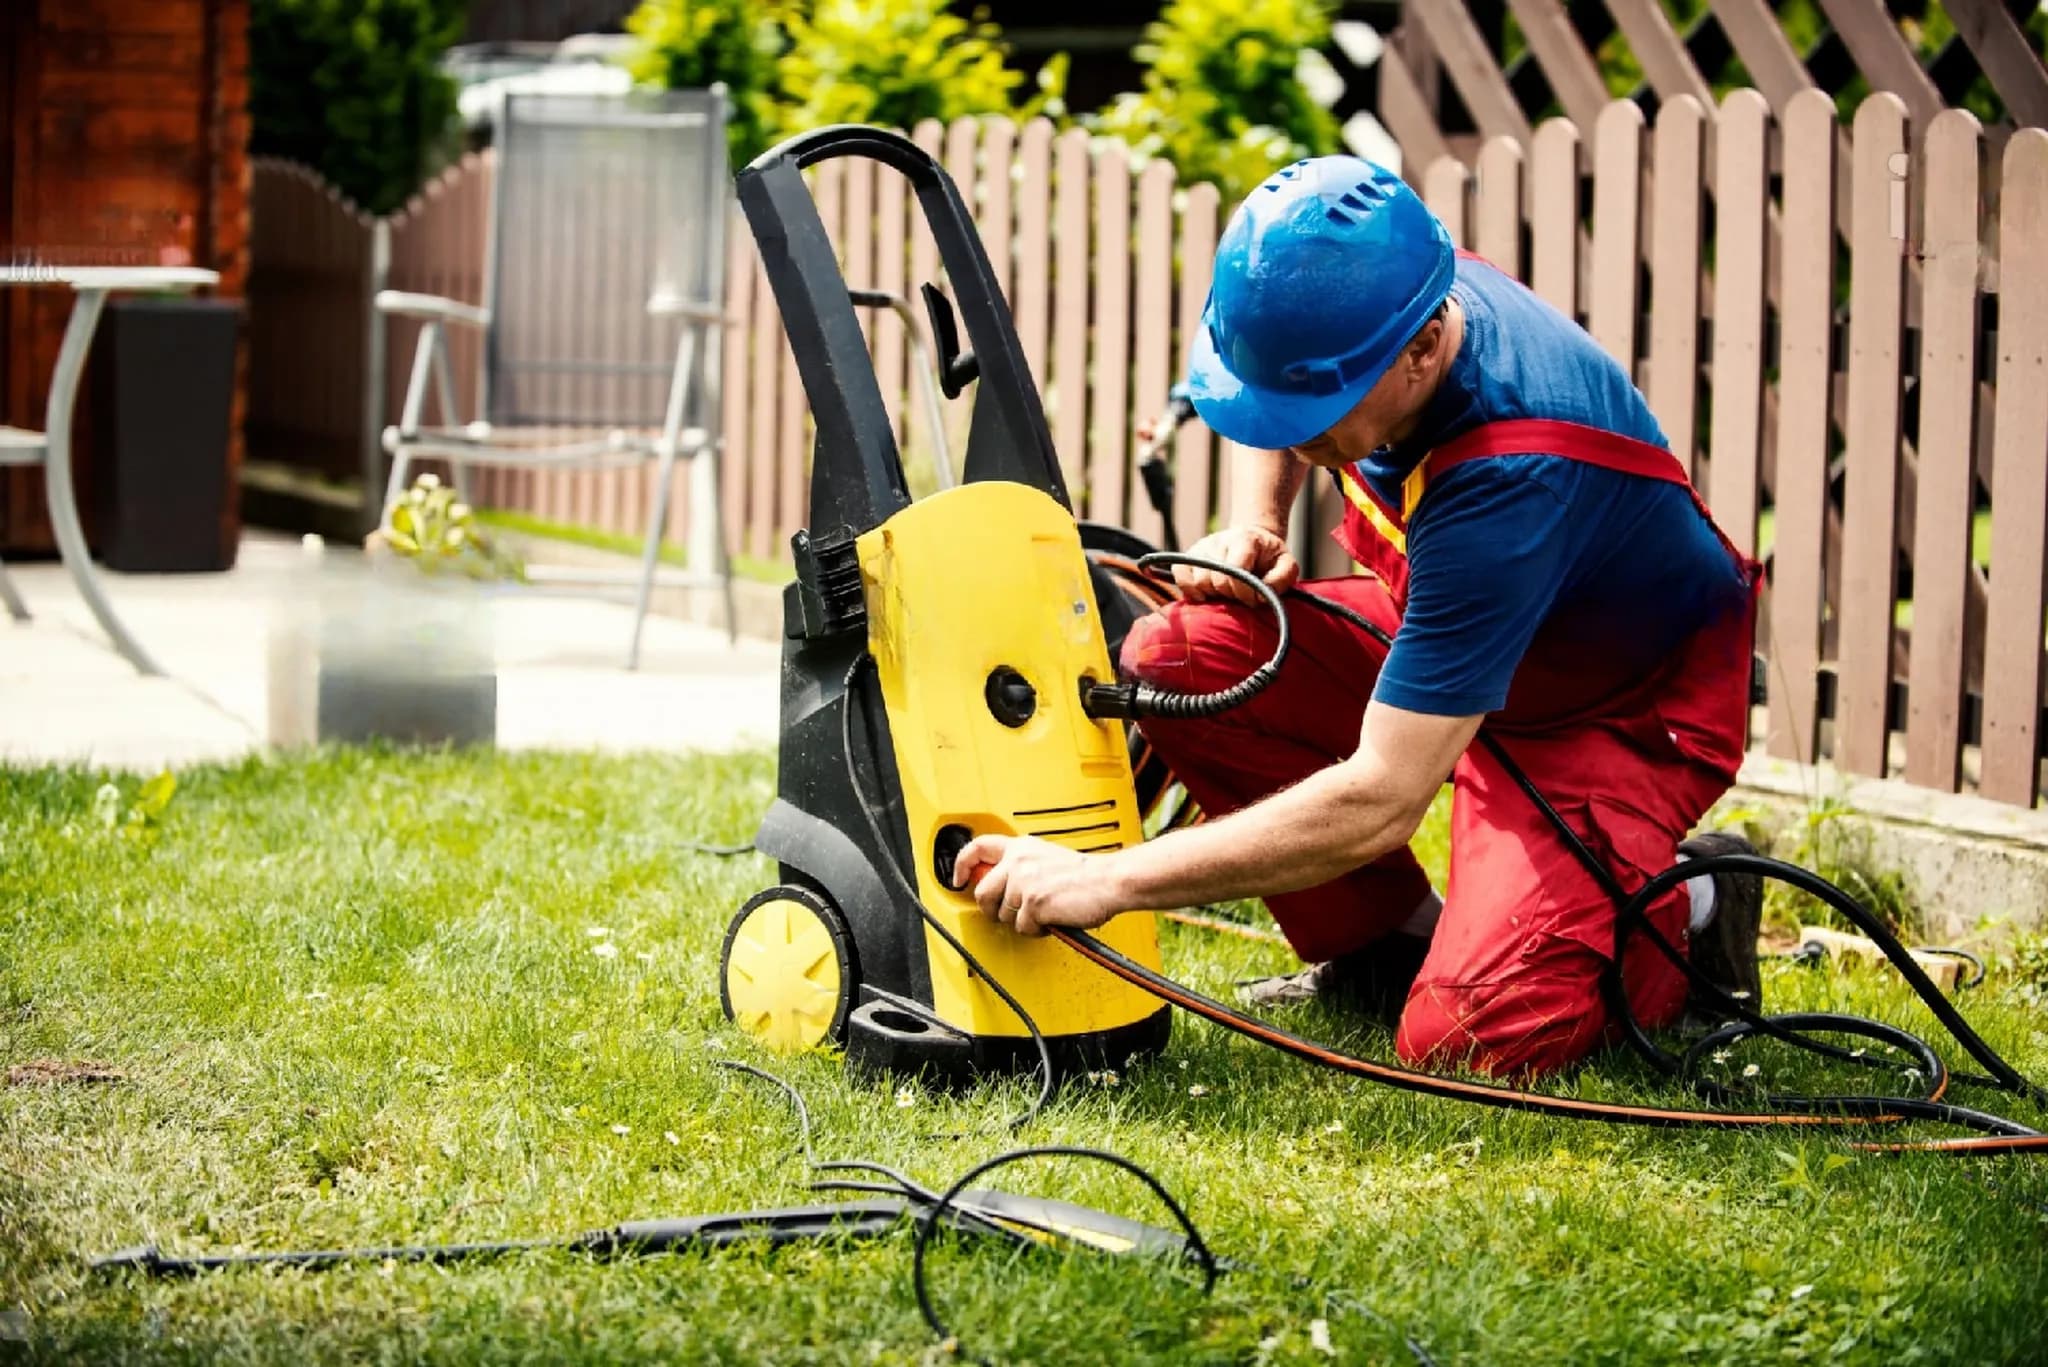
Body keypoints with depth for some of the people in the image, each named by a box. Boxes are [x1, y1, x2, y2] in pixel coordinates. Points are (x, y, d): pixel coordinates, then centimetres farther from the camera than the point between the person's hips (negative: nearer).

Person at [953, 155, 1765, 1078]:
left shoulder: (1511, 478, -39)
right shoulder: (1365, 298, -16)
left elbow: (1379, 801, -40)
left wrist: (1107, 880, -37)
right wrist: (1252, 524, -5)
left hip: (1624, 712, -8)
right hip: (1449, 642, 8)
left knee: (1471, 1036, -27)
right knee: (1179, 657, -14)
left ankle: (1689, 914, 5)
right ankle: (1386, 947, 4)